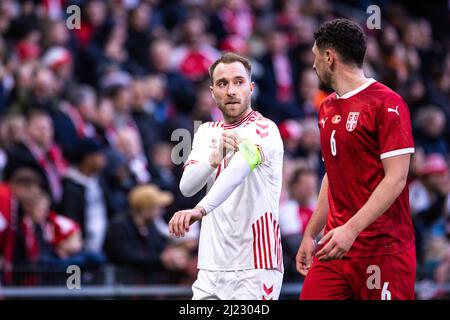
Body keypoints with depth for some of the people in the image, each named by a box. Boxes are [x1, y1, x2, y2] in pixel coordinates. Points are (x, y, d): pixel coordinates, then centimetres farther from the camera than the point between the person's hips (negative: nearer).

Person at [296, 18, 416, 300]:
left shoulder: (386, 103, -9)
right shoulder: (327, 108, 16)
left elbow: (396, 179, -16)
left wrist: (351, 229, -24)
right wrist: (310, 235, 21)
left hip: (383, 251, -7)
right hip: (336, 247, 7)